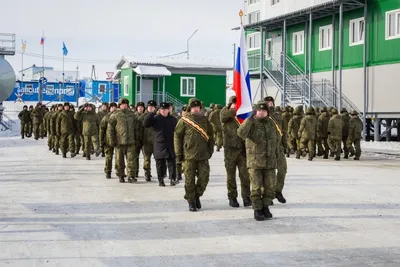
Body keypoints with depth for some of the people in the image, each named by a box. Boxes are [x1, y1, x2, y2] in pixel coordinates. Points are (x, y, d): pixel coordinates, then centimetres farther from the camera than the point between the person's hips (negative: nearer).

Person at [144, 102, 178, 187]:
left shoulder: (173, 119, 8)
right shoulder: (155, 119, 2)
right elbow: (145, 124, -11)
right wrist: (152, 113, -15)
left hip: (171, 146, 1)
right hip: (159, 146, -1)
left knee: (172, 163, -4)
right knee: (160, 164, 5)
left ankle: (172, 179, 0)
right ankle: (161, 180, 12)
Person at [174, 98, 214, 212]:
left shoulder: (204, 120, 10)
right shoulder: (184, 120, -1)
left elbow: (210, 136, 18)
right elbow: (177, 136, -1)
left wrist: (210, 150, 13)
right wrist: (179, 153, -4)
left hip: (203, 155, 3)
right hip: (189, 155, -3)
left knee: (204, 177, 0)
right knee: (190, 180, 1)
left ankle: (197, 195, 23)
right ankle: (191, 202, 12)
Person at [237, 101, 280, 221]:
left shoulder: (271, 123, 9)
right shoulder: (251, 123, -7)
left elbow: (277, 139, 21)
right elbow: (241, 133, -28)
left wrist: (277, 155, 16)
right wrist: (250, 118, -25)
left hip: (270, 162, 4)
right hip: (255, 162, -4)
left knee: (270, 187, 6)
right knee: (256, 187, -3)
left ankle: (265, 207, 22)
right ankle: (257, 210, 9)